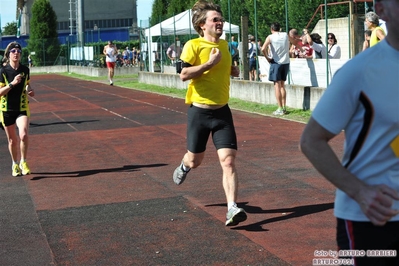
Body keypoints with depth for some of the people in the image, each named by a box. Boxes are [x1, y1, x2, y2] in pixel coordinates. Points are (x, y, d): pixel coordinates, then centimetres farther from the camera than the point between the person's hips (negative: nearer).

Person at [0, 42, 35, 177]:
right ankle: (15, 164, 31)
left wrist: (29, 89, -2)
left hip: (22, 108, 1)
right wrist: (12, 83, -23)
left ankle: (23, 162, -3)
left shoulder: (25, 69, 1)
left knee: (24, 135, -22)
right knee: (12, 140, 10)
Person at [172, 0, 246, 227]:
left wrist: (233, 70, 10)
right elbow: (184, 75, -20)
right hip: (199, 111, -3)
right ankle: (184, 166, 49)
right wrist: (210, 63, -23)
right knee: (195, 161, 12)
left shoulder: (225, 44, 9)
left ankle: (232, 209, -13)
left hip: (222, 111, 4)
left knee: (228, 161, -10)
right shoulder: (193, 45, -10)